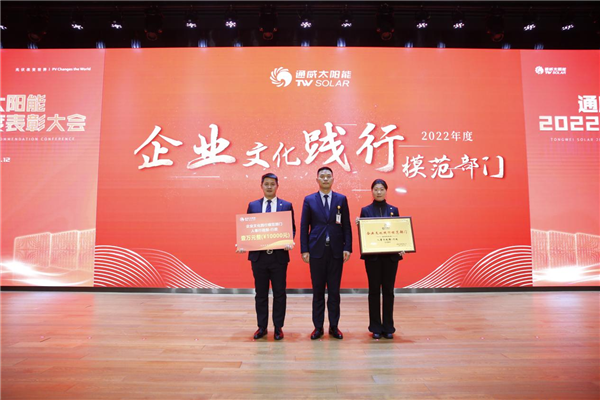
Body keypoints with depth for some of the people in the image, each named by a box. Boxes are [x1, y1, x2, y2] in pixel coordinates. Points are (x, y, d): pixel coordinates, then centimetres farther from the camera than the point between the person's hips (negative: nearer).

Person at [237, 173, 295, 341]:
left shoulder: (286, 205, 3)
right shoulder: (253, 205, 8)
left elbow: (292, 228, 2)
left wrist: (289, 243, -17)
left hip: (279, 256, -1)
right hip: (258, 256, 2)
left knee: (279, 293, 7)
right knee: (261, 293, 11)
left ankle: (278, 327, 20)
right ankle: (262, 327, 24)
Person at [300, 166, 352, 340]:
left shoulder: (341, 199, 6)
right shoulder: (309, 200, 5)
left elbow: (346, 226, 5)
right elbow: (304, 226, 3)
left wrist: (348, 248, -3)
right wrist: (304, 250, -3)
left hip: (336, 251, 1)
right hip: (317, 251, 0)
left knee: (334, 291, 7)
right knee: (318, 291, 7)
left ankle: (334, 326, 19)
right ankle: (318, 327, 17)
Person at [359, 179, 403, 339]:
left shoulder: (394, 210, 7)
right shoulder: (365, 210, 3)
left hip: (391, 255, 1)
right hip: (372, 256, -1)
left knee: (388, 290, 6)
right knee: (374, 290, 4)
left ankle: (388, 327, 17)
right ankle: (376, 328, 14)